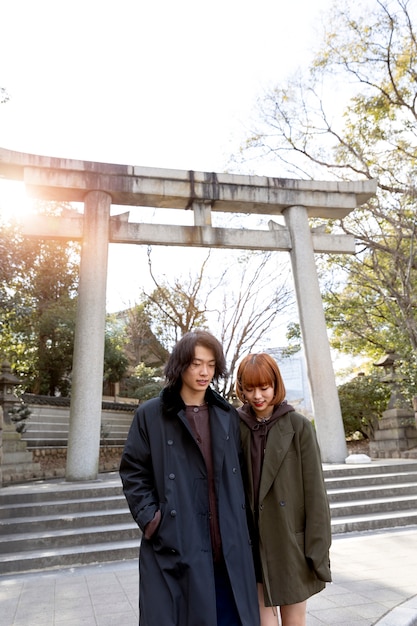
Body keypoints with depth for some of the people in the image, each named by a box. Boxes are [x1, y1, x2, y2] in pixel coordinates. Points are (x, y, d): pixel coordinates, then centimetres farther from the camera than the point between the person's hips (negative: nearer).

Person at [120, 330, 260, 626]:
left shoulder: (228, 415, 7)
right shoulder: (151, 414, -4)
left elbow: (240, 471, 13)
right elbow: (133, 472, -1)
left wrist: (241, 522, 7)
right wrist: (150, 519, -9)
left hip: (228, 547, 3)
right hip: (176, 547, -3)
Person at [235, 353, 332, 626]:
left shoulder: (299, 425, -8)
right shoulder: (237, 426, -1)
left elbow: (315, 490, -7)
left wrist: (318, 550, -8)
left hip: (291, 541, -1)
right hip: (251, 543, 2)